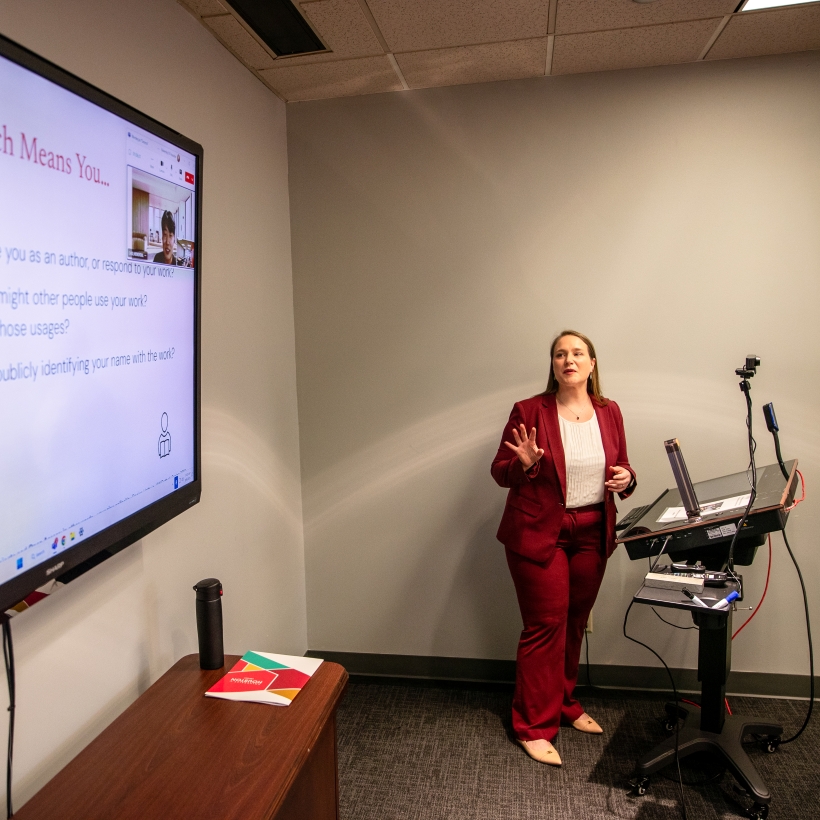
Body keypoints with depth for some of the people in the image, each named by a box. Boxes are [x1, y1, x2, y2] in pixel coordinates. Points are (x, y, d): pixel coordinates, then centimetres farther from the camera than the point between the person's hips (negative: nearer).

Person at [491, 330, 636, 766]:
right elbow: (500, 472, -6)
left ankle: (565, 702, 38)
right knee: (546, 626, -1)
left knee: (575, 623, 16)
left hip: (592, 533, 5)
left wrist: (626, 479, -8)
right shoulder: (529, 411, -10)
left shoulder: (609, 411, 5)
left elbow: (620, 467, 14)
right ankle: (533, 726, 15)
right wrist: (524, 464, -27)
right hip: (539, 533, -5)